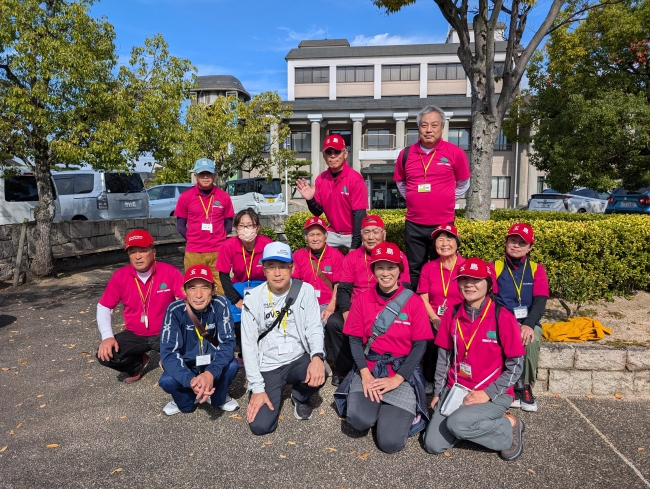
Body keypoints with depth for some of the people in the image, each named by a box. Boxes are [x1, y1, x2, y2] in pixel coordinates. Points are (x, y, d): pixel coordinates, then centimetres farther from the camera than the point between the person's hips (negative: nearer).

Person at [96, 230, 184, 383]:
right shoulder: (120, 276, -8)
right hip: (134, 335, 3)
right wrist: (107, 336, -13)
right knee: (105, 355, -19)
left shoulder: (170, 272, -16)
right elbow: (104, 307, 2)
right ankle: (138, 363, 14)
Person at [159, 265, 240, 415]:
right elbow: (168, 352, -28)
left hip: (212, 365, 0)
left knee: (231, 365, -29)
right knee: (167, 381, -29)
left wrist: (210, 373, -42)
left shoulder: (220, 305, -22)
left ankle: (219, 396, 4)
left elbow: (228, 343, -24)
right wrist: (190, 380, -45)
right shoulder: (175, 311, -24)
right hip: (186, 365, 0)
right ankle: (185, 399, 7)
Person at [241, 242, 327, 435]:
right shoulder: (253, 298, -9)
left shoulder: (305, 291, -6)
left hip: (298, 360, 1)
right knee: (260, 425, -15)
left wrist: (317, 356, -31)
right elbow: (249, 345, -8)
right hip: (267, 367, 0)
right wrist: (257, 388, -13)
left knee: (318, 374, -32)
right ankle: (272, 393, 21)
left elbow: (314, 328, -8)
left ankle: (300, 397, 6)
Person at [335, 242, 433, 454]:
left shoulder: (414, 302, -5)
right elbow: (355, 339, 2)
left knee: (390, 442, -16)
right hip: (369, 368, 2)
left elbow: (420, 345, -5)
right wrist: (365, 374, -13)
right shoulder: (363, 300, 1)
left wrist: (397, 379, -14)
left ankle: (405, 410, 15)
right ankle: (379, 406, 9)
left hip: (403, 371, -2)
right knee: (359, 419, -25)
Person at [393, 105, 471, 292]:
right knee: (414, 271, 13)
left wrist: (445, 201, 5)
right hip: (414, 225, 2)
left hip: (443, 224, -2)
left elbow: (463, 184, 8)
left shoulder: (455, 153, -6)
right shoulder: (406, 154, 0)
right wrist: (413, 199, 10)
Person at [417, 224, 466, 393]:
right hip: (434, 321, 2)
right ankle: (429, 380, -3)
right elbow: (423, 299, 5)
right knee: (429, 341, -28)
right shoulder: (428, 267, 10)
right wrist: (435, 319, -11)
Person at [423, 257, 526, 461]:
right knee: (433, 445, -7)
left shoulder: (503, 317, -13)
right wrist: (438, 392, 6)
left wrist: (488, 393, -16)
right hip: (455, 390, 4)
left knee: (457, 423, -30)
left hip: (494, 394, -4)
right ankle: (470, 419, 17)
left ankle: (510, 427, -2)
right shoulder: (451, 315, -1)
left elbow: (515, 366, -9)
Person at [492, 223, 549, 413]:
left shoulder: (537, 269, 7)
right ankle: (516, 386, -15)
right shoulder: (494, 268, 4)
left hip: (529, 322, 1)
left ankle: (526, 386, -11)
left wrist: (529, 324, -26)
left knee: (530, 339, -33)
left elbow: (540, 301, -7)